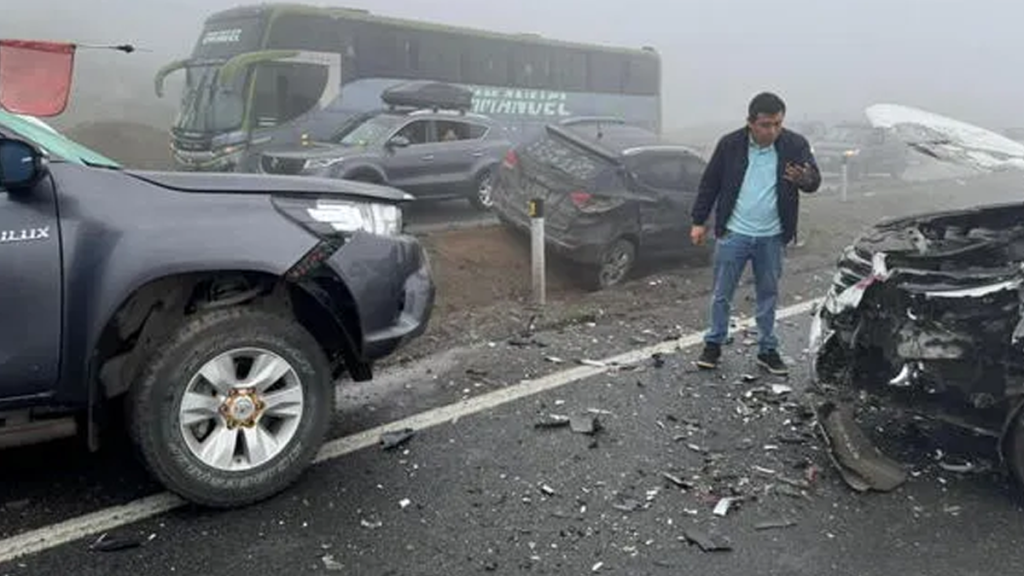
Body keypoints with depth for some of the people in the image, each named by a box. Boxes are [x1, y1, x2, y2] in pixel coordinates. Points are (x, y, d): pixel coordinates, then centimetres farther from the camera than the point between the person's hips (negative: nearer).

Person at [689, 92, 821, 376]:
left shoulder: (794, 145, -6)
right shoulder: (730, 144, -7)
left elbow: (815, 179, -9)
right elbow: (709, 183, 1)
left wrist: (804, 178, -34)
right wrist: (699, 221, 1)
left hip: (772, 237, 1)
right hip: (733, 233, -1)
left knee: (768, 295, 12)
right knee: (722, 293, 7)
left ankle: (767, 350, 24)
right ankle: (714, 344, 22)